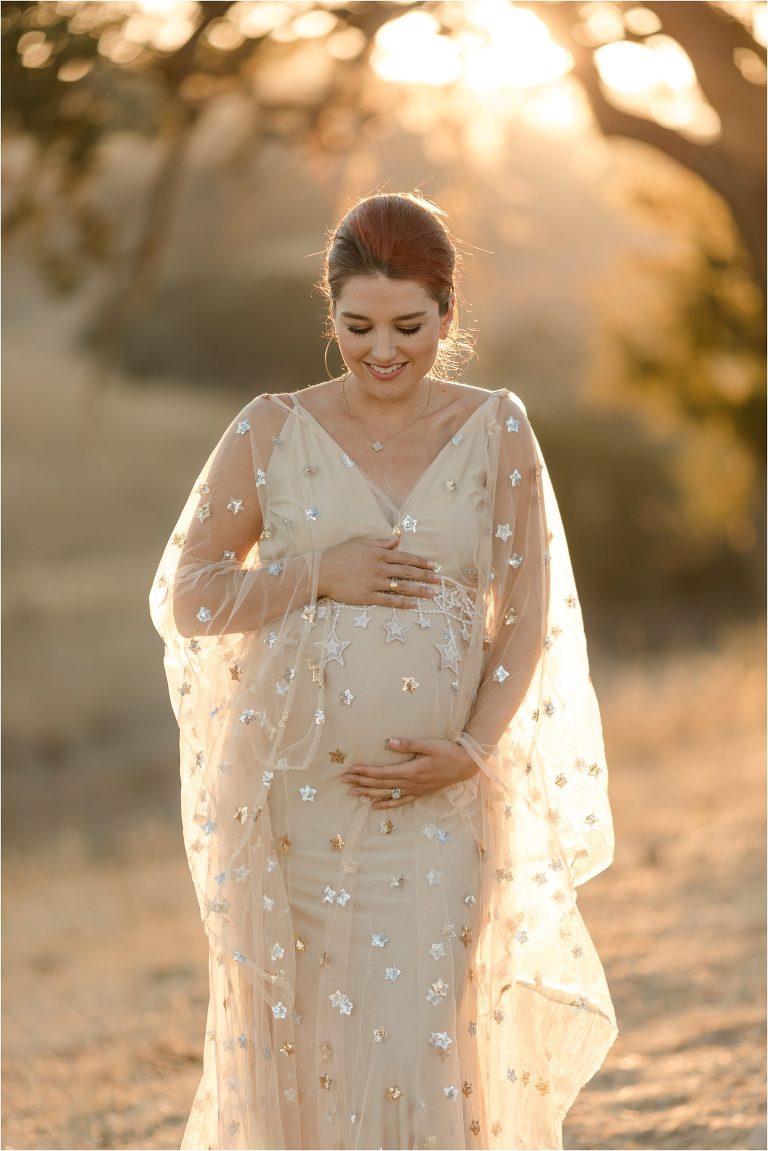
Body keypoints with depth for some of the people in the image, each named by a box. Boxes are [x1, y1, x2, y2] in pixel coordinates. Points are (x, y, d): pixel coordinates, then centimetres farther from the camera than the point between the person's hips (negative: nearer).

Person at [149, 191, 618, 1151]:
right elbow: (182, 601, 1)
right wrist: (317, 576, -12)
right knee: (302, 1040, 9)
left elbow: (527, 615, 2)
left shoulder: (497, 433, 2)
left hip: (441, 800, 0)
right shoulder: (271, 434, 0)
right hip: (295, 796, 0)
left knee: (422, 1051, -4)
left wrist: (474, 750, -11)